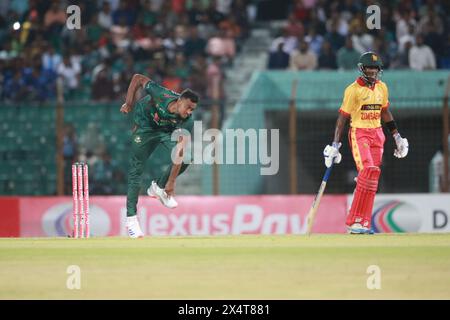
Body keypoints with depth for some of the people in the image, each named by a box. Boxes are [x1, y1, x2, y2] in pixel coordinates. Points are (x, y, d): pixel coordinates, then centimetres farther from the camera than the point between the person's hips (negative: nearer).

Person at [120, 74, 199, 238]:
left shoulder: (187, 121, -29)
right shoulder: (160, 94, -35)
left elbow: (180, 151, -31)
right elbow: (138, 78, -19)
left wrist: (171, 181, -32)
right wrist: (129, 103, -21)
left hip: (166, 132, 2)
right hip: (144, 125, -2)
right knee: (136, 170, -10)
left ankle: (158, 187, 7)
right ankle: (131, 218, -6)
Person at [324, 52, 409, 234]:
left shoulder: (381, 87, 11)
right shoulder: (353, 89, -8)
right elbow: (342, 118, -8)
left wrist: (397, 136, 20)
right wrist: (335, 145, -12)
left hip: (377, 134, 6)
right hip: (358, 132, -6)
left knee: (373, 176, 1)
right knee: (368, 170, -21)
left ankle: (363, 223, 4)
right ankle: (354, 221, -19)